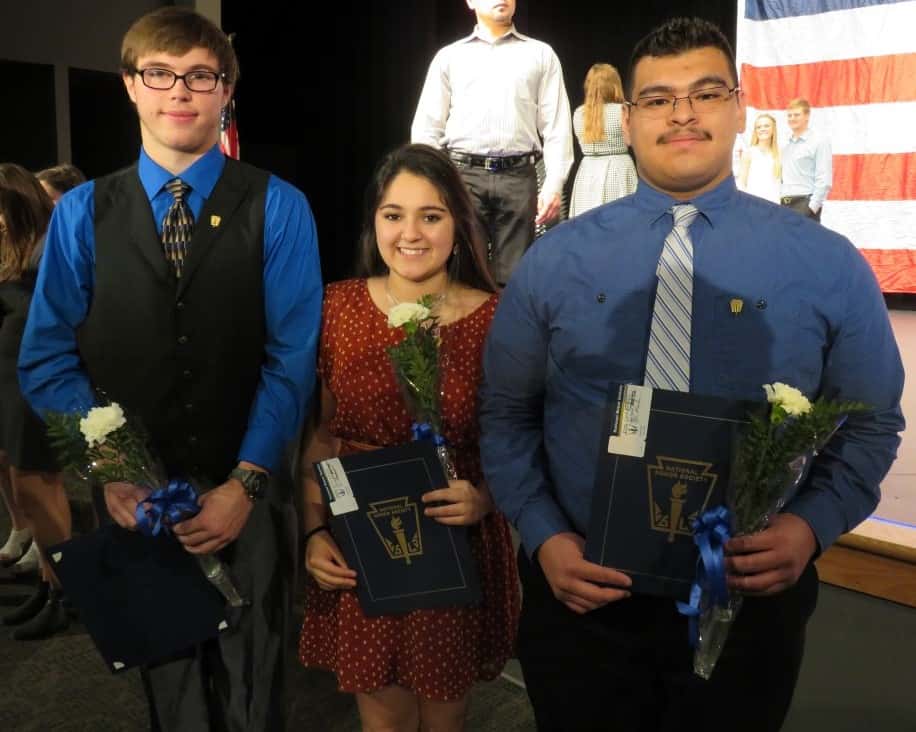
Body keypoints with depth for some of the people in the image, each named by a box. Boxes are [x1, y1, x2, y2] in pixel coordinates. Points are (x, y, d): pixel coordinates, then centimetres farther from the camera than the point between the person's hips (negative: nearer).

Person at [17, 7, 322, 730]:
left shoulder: (277, 208, -6)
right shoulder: (81, 213, 1)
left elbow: (293, 356, -10)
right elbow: (48, 358, -1)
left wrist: (245, 482, -17)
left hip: (248, 493, -1)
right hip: (138, 502, 2)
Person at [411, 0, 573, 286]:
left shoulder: (541, 54, 13)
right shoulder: (449, 56, 14)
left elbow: (556, 125, 6)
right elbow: (427, 127, 11)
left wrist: (554, 184, -6)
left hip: (518, 177, 0)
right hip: (463, 176, 0)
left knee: (513, 276, 1)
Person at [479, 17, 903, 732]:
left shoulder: (828, 264, -4)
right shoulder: (554, 259, -3)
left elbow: (872, 424, 3)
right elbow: (505, 415, 1)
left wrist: (812, 525, -13)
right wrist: (543, 537, -11)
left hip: (747, 597, 0)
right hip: (581, 595, 0)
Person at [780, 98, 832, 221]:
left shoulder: (819, 141, -3)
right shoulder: (785, 146, 18)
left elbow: (824, 180, -10)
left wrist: (812, 206, -16)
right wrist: (780, 203, 6)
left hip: (805, 203, -7)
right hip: (785, 204, 7)